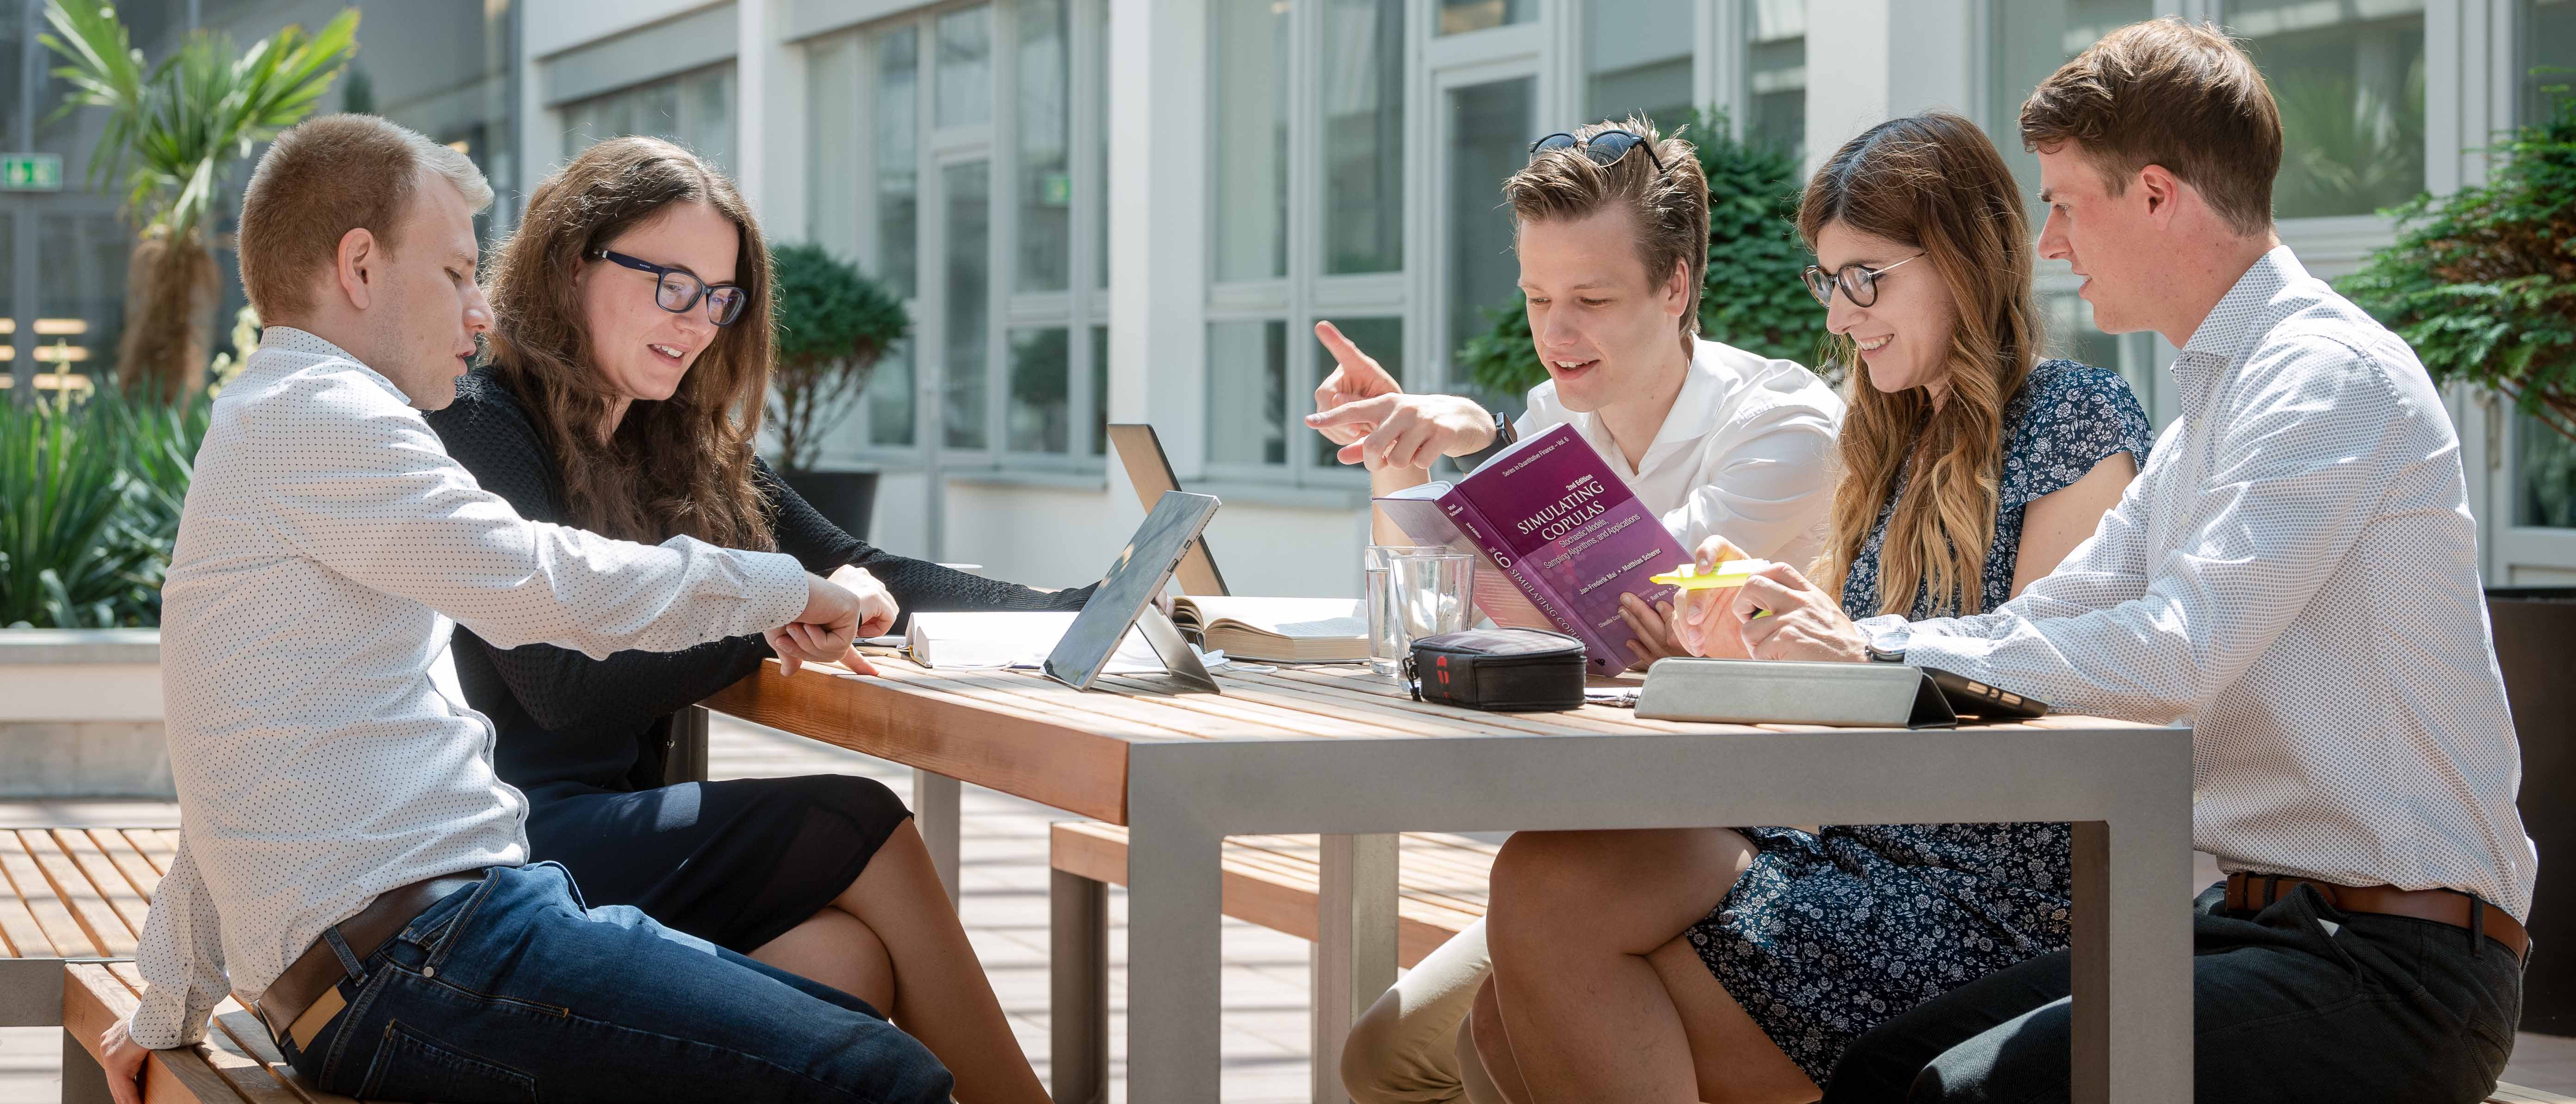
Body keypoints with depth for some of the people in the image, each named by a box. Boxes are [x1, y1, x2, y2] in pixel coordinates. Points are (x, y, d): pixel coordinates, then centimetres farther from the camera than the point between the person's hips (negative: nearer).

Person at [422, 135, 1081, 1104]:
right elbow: (569, 687, -16)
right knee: (862, 829, -19)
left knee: (848, 960, -23)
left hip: (618, 824, 8)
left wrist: (1083, 611, 2)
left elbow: (849, 571, 15)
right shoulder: (476, 432, -7)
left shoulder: (686, 446, 19)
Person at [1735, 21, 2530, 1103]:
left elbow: (2176, 657, -25)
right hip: (2255, 917, 10)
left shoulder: (2330, 375, -14)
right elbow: (2039, 627, 19)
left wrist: (1882, 655, -18)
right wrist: (1827, 641, 4)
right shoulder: (2208, 415, 19)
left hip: (2392, 970, -10)